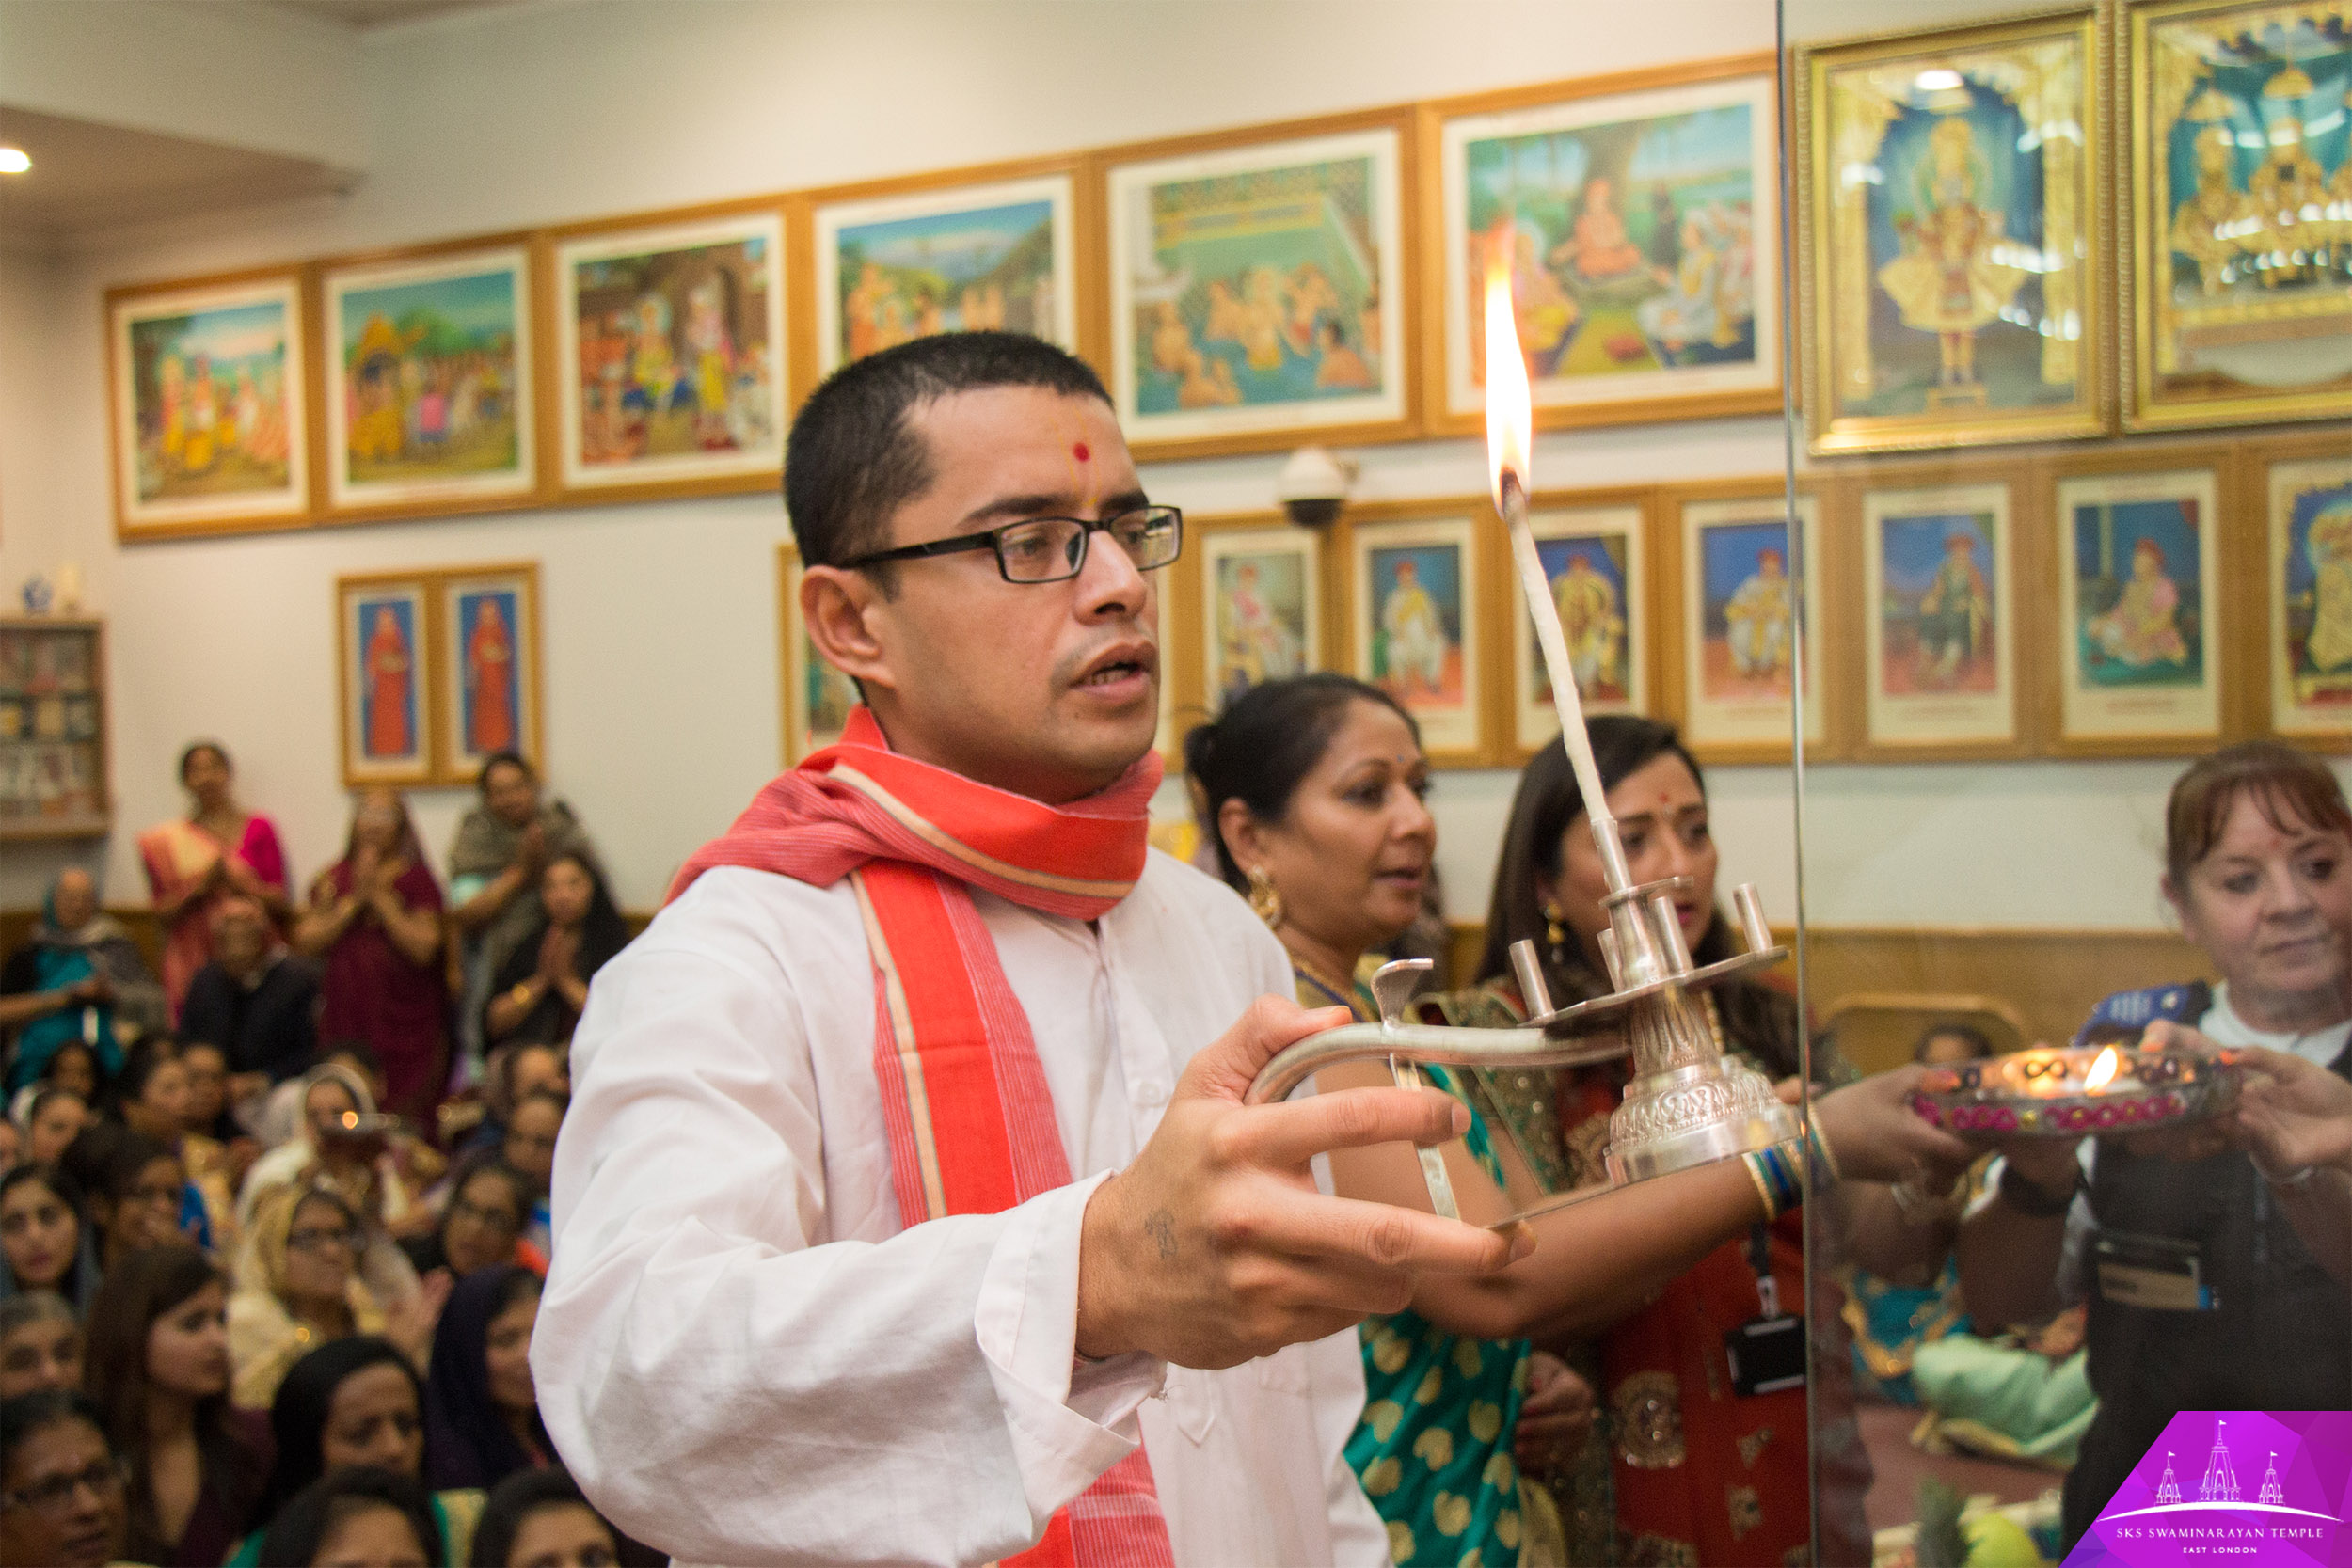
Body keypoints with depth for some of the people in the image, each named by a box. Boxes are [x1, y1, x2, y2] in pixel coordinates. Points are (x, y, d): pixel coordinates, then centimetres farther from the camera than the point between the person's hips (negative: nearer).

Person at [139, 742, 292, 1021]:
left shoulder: (258, 829, 7)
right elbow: (163, 911, 4)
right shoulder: (168, 840, 9)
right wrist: (202, 885, -11)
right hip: (192, 963, 0)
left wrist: (236, 881, -11)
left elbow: (283, 904, 3)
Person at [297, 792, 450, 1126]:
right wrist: (355, 900, -5)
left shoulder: (417, 879, 2)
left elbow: (423, 948, -10)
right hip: (346, 1020, 3)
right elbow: (306, 939, 2)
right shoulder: (334, 879, 13)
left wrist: (379, 895, -8)